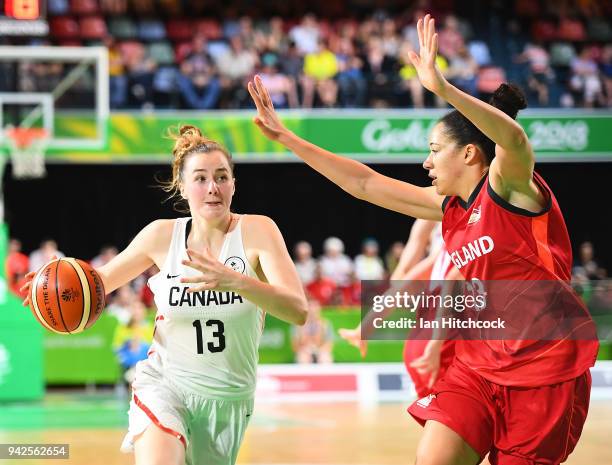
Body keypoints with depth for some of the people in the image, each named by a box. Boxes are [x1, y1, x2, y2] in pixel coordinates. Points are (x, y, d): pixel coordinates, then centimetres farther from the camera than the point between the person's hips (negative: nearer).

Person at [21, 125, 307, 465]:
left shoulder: (257, 231, -12)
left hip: (227, 399, 1)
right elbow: (103, 278, 12)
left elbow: (299, 311, -25)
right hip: (165, 383, 0)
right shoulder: (162, 235, -5)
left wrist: (236, 281, -41)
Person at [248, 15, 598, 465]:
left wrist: (443, 88, -45)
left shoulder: (509, 186, -8)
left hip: (544, 367, -6)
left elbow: (514, 138, -32)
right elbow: (364, 183, 17)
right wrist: (286, 137, 17)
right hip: (479, 365, 7)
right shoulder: (450, 208, 12)